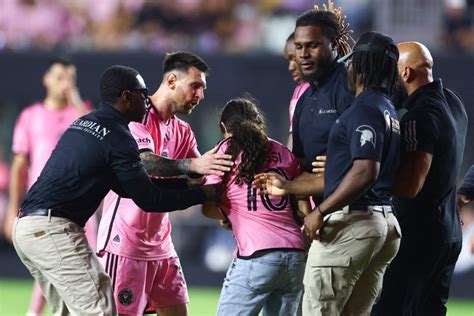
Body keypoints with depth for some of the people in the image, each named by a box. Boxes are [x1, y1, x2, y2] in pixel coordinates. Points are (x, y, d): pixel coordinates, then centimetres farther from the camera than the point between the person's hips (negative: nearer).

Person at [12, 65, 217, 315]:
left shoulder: (82, 124, 20)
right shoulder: (118, 137, -9)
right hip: (52, 229, -10)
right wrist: (203, 193, -1)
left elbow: (124, 186, 26)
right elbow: (147, 200, -9)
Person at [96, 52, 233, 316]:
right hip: (125, 242, -8)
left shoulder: (183, 131, 13)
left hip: (160, 243, 8)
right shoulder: (137, 116, -11)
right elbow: (145, 162, -28)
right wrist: (192, 165, -41)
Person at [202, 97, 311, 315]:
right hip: (295, 256, 5)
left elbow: (209, 209, -1)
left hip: (257, 257, -5)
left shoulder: (227, 149, 5)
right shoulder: (284, 153, 17)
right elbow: (305, 211, 14)